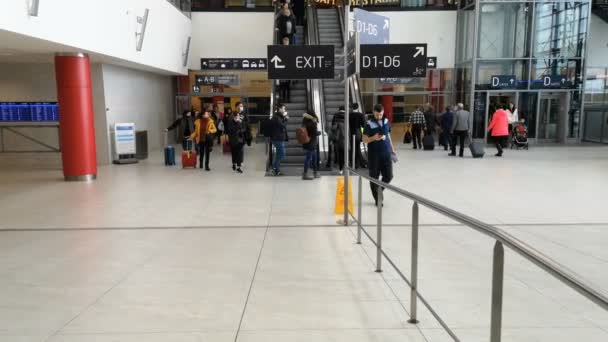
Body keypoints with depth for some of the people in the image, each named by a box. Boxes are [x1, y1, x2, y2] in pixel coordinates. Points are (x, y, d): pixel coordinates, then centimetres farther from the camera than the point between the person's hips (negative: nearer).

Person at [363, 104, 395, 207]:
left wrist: (392, 149, 17)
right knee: (374, 177, 3)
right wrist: (374, 138, -25)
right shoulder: (369, 124, -8)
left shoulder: (386, 121, 6)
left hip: (386, 153, 4)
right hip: (374, 154, -4)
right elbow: (364, 140, -7)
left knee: (388, 176, 3)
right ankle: (377, 199, 16)